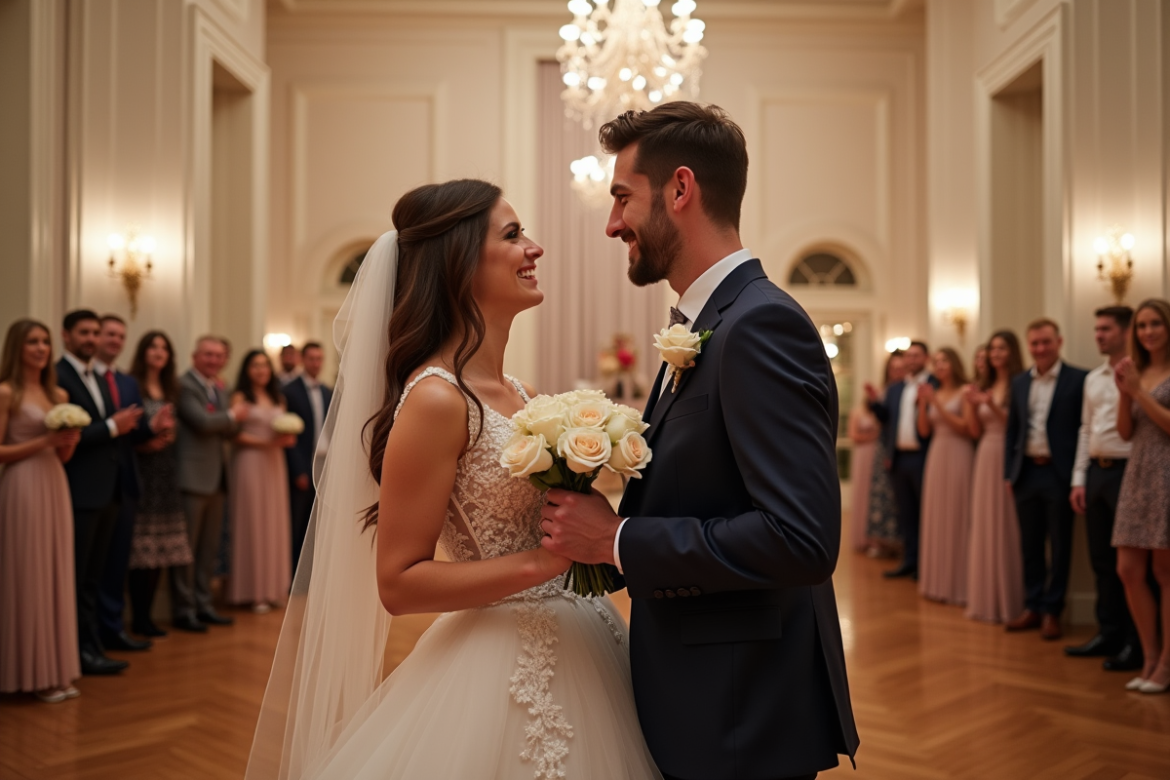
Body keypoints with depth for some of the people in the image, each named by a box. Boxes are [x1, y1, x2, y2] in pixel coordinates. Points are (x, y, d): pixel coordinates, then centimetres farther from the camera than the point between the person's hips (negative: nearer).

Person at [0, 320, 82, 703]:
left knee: (55, 575, 9)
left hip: (55, 486, 7)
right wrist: (44, 441, -16)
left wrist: (69, 443, -3)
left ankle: (54, 669, 17)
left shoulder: (59, 395, 13)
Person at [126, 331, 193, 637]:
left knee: (160, 547, 7)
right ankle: (138, 617, 3)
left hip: (165, 469, 6)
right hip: (140, 468, -6)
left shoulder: (171, 389, 16)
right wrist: (144, 444, -20)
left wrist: (168, 437, 0)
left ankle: (147, 614, 15)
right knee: (141, 547, -5)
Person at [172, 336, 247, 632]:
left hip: (215, 477, 8)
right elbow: (202, 421, -20)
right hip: (191, 477, -8)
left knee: (209, 547, 13)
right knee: (186, 547, -1)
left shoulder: (219, 389, 17)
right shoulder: (184, 386, -9)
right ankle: (183, 610, 7)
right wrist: (232, 415, -4)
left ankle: (203, 605, 22)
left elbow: (230, 431, 12)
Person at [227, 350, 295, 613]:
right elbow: (235, 434, -8)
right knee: (252, 524, -2)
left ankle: (272, 586, 13)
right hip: (249, 463, -5)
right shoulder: (240, 397, -1)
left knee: (274, 524, 6)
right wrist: (265, 443, -17)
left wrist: (287, 439, -4)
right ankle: (252, 590, 4)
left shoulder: (278, 399, 17)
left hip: (275, 465, 6)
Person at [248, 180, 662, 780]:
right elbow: (399, 583, -17)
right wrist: (544, 560, -23)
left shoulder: (521, 396, 6)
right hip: (508, 665, -8)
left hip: (580, 654, 8)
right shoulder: (436, 399, -18)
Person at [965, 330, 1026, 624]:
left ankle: (1009, 601, 7)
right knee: (983, 527, 8)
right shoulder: (985, 386, 13)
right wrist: (974, 407, -4)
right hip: (985, 457, 6)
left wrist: (994, 406, -21)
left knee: (1007, 528, -3)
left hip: (1008, 458, -6)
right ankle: (985, 598, 17)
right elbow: (976, 432, 12)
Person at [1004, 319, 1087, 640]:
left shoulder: (1078, 379, -4)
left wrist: (1078, 476, -11)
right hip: (1026, 473, 5)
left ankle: (1051, 611, 14)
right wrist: (1010, 473, 9)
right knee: (1030, 545, 11)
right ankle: (1032, 607, 21)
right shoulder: (1019, 383, 11)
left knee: (1059, 547, 5)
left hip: (1059, 473, -4)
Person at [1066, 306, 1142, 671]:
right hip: (1096, 472, 7)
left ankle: (1137, 642, 11)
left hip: (1127, 471, -7)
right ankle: (1109, 633, 23)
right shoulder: (1092, 378, 15)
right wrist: (1079, 479, 13)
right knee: (1102, 560, 13)